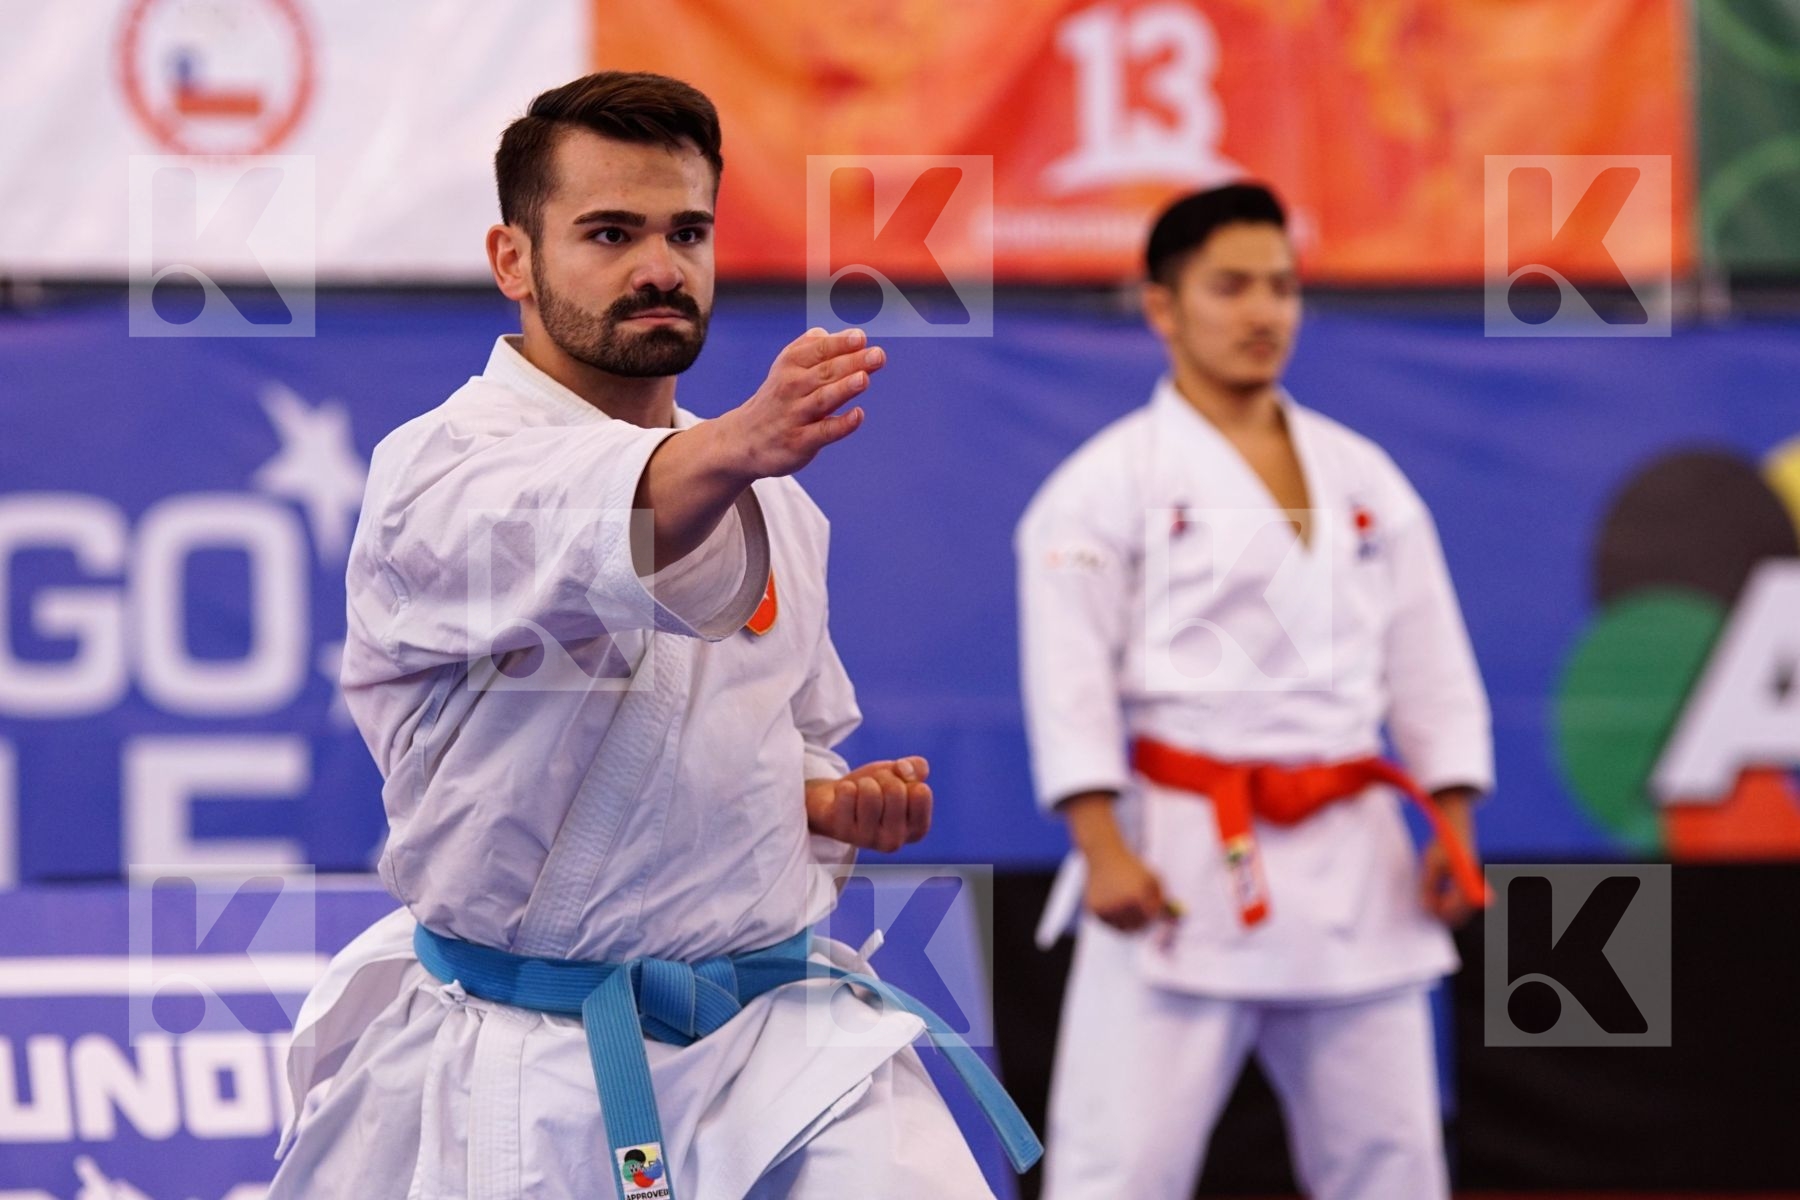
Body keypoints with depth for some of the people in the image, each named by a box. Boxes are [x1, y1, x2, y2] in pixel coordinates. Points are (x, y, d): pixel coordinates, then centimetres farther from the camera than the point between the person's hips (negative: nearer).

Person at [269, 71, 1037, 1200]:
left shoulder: (772, 506, 14)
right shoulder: (439, 472, -9)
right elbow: (569, 536, -33)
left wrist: (837, 803, 4)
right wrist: (732, 450, -53)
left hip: (778, 1032, 5)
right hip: (513, 1066, -4)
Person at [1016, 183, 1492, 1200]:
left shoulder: (1365, 478, 13)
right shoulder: (1109, 483, -1)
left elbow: (1430, 665, 14)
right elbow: (1070, 679, -7)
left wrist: (1454, 827, 4)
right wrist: (1104, 849, -17)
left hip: (1352, 866, 5)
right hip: (1185, 863, -5)